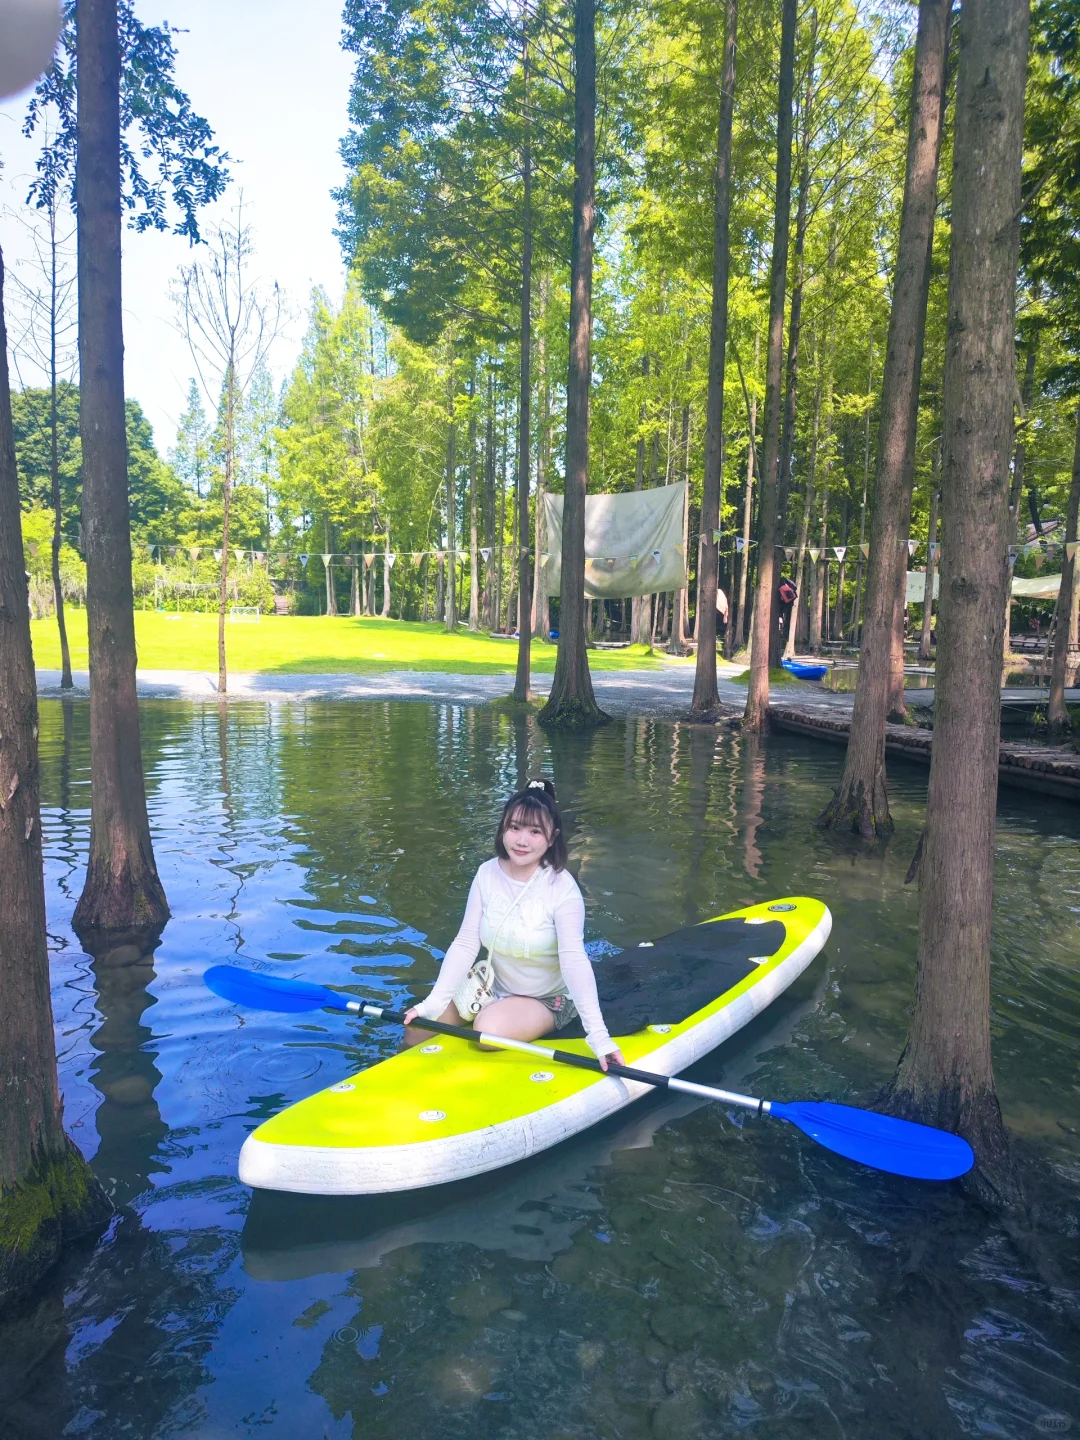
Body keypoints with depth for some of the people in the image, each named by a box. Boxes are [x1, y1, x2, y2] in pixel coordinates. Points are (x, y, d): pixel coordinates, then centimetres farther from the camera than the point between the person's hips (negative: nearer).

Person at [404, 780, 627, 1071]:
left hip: (546, 999, -5)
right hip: (493, 987, 5)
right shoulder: (487, 874, -9)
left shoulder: (561, 887, -23)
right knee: (419, 1024, -5)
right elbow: (465, 943, -10)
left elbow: (574, 961, -30)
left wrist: (598, 1035, -38)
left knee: (490, 1030, -29)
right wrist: (432, 1003, -20)